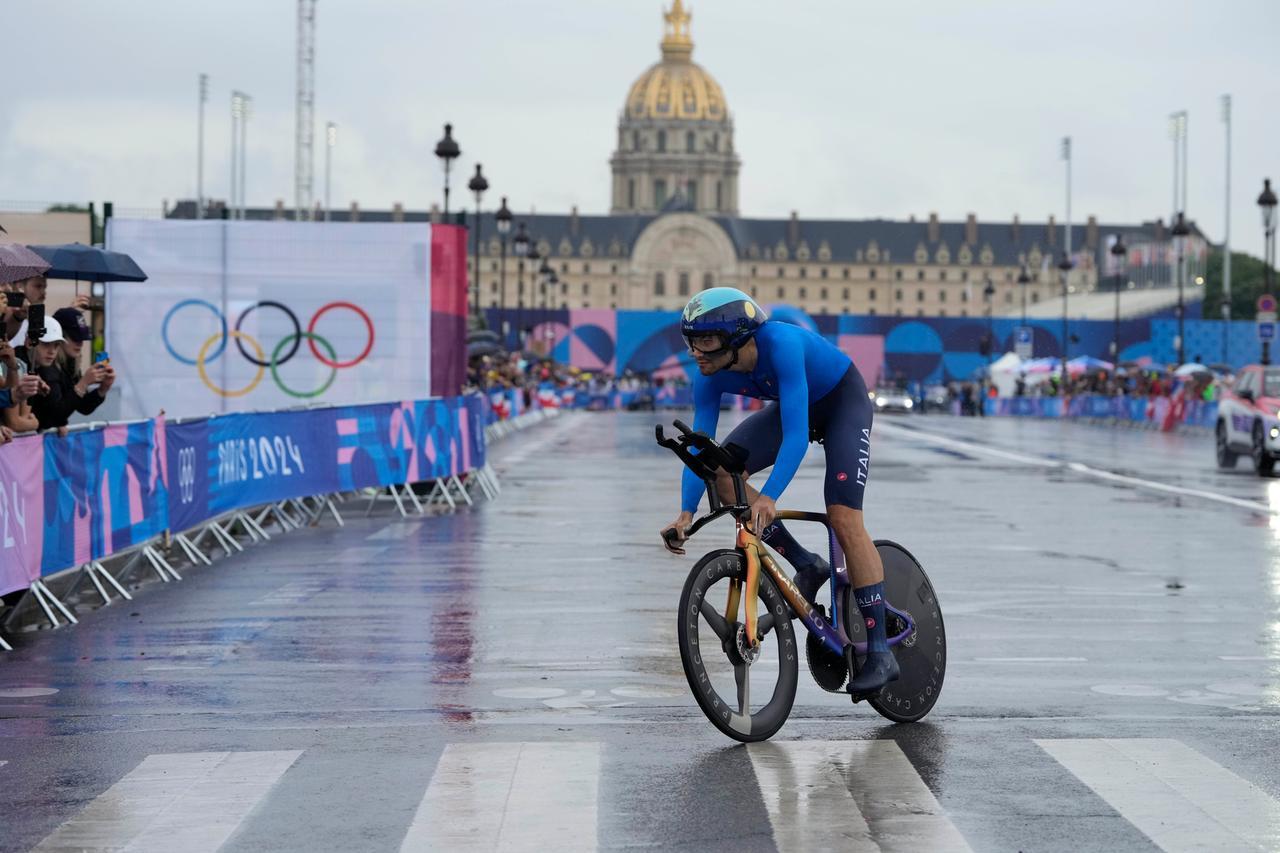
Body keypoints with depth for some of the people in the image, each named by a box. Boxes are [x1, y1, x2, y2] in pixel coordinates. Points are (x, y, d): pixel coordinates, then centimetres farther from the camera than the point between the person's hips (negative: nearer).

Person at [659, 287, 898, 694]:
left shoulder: (781, 344, -39)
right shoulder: (711, 377, -20)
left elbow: (796, 434, -44)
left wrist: (769, 497, -55)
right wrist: (686, 513, -33)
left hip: (843, 400, -6)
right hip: (795, 403, 6)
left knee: (843, 517, -20)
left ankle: (880, 653, -16)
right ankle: (807, 566, -2)